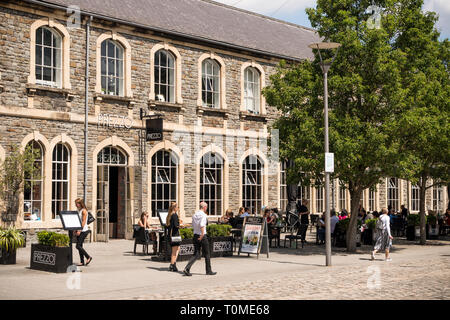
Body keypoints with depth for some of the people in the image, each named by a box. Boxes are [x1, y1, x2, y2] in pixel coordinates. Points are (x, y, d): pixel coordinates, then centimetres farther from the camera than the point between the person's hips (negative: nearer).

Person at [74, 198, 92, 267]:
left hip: (83, 231, -9)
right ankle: (82, 262, 10)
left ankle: (88, 257, 1)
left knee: (78, 246, -12)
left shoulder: (84, 211, -10)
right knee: (79, 246, 6)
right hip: (79, 230, 9)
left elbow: (83, 222, -16)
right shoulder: (78, 210, 15)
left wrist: (80, 231, -20)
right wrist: (76, 230, 10)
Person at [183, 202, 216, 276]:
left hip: (195, 235, 7)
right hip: (202, 236, -7)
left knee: (196, 255, 7)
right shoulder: (203, 215, -14)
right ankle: (209, 271, 18)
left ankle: (187, 268, -10)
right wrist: (202, 235, -24)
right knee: (207, 254, 9)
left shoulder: (194, 215, 9)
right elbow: (202, 225, -28)